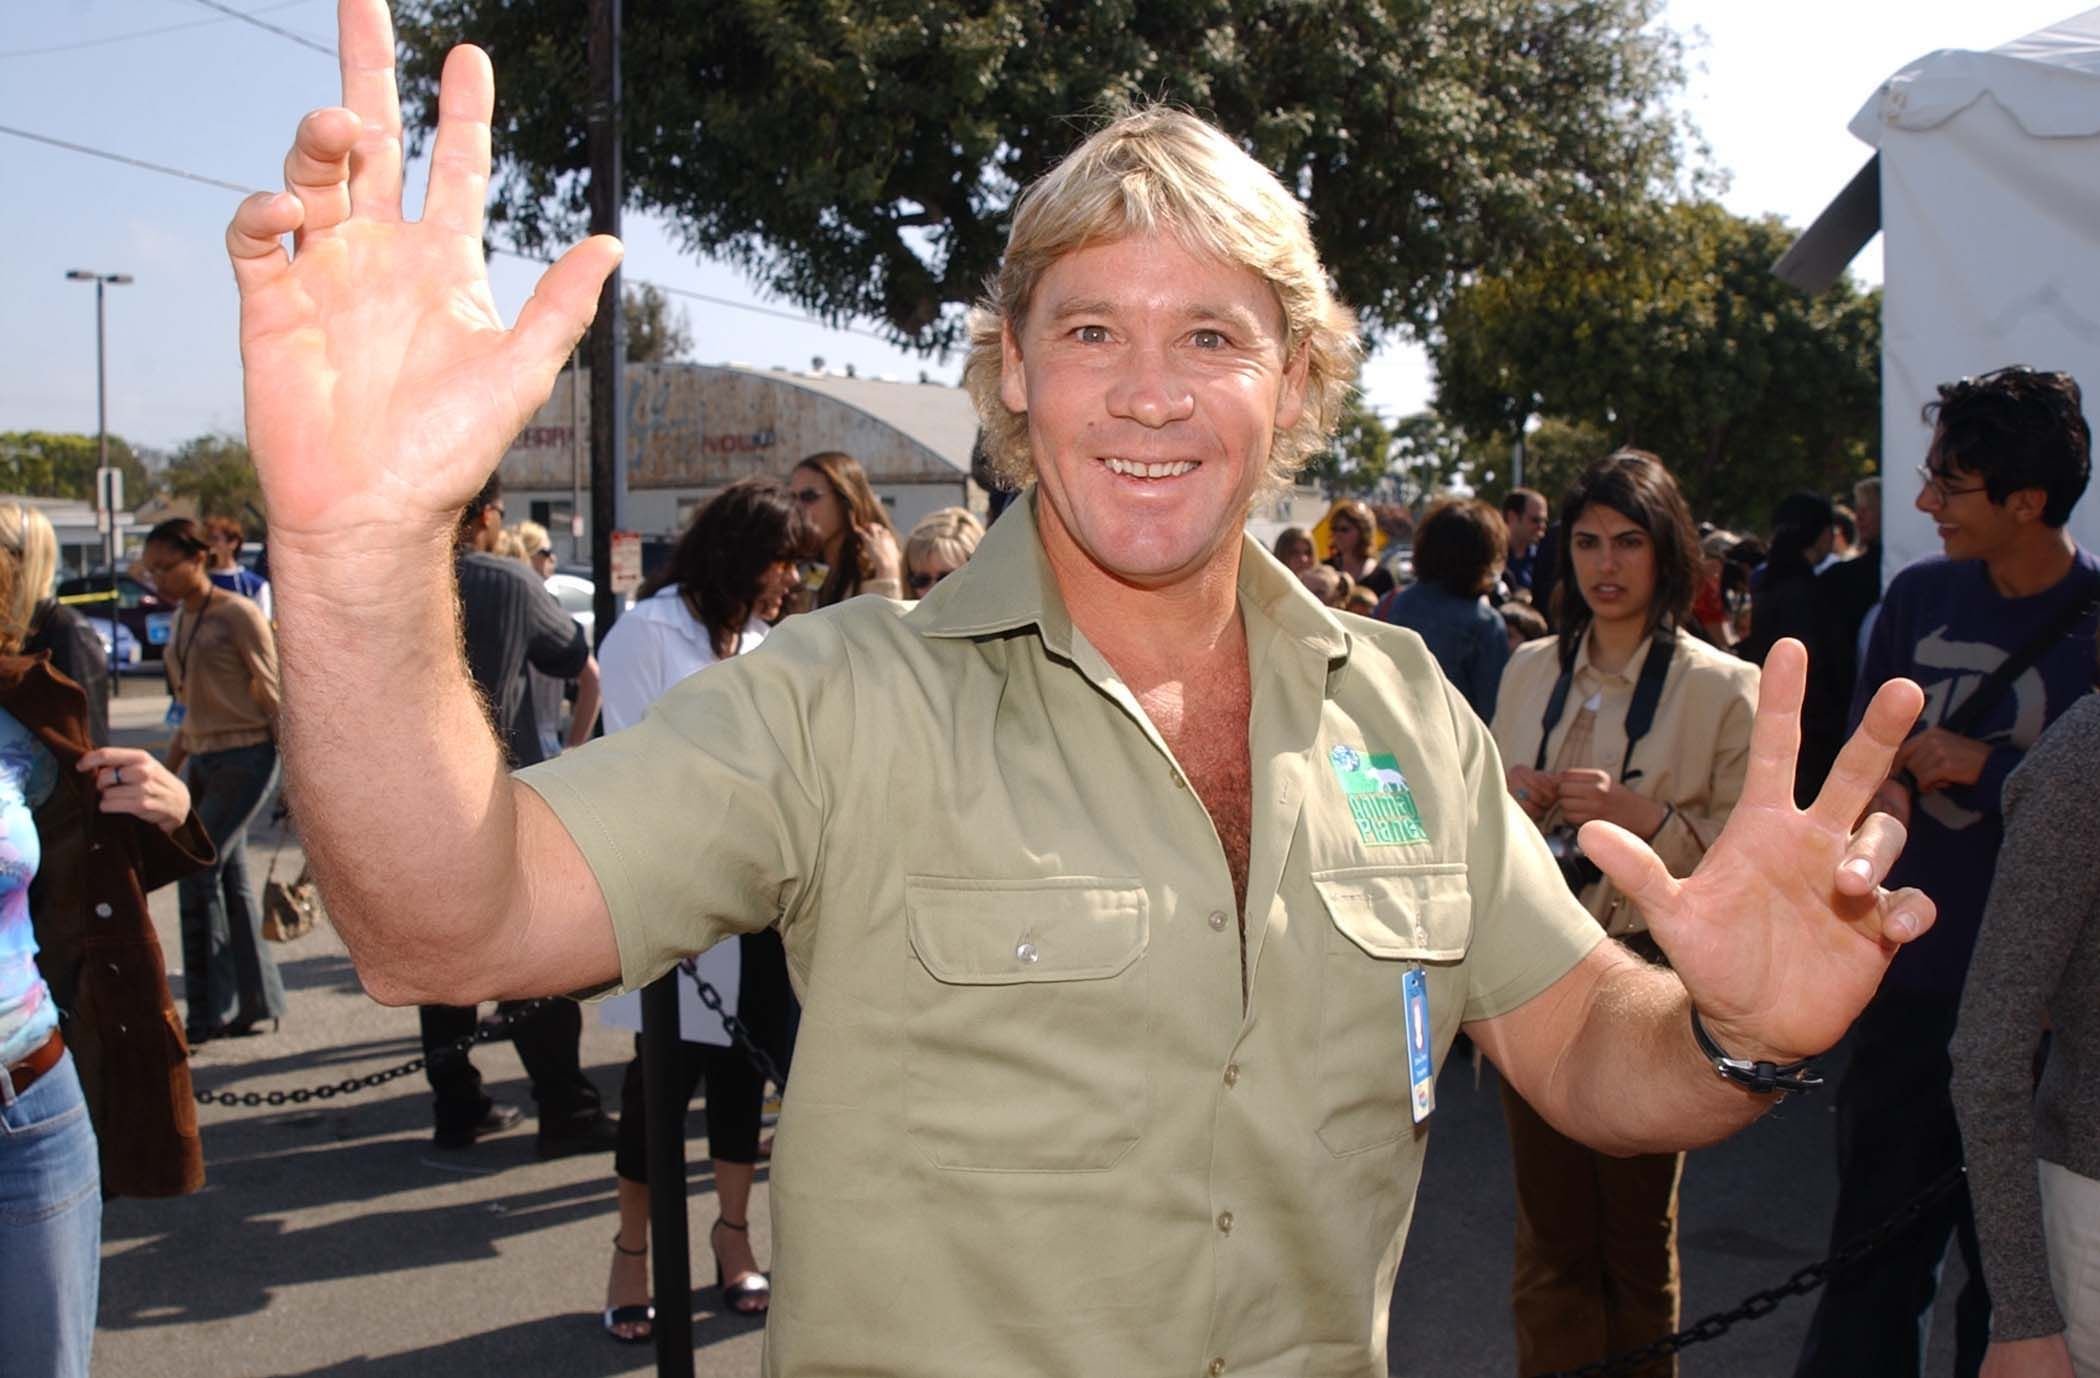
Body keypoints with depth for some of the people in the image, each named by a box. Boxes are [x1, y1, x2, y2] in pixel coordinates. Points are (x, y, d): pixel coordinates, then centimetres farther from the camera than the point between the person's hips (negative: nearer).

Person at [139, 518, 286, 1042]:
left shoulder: (239, 615, -11)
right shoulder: (181, 620, 12)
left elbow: (274, 695, -10)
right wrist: (169, 769, 18)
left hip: (246, 758, -8)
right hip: (203, 760, 8)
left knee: (198, 872, -9)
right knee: (230, 880, 9)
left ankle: (209, 1012, 0)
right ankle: (259, 1003, 17)